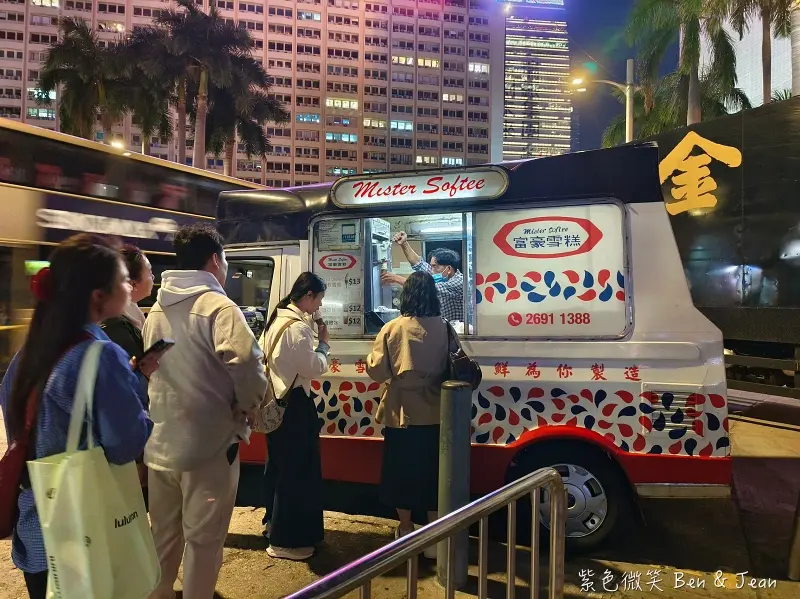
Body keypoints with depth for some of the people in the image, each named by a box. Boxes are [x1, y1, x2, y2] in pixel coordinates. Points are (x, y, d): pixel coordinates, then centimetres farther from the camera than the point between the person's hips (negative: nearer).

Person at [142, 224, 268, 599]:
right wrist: (246, 407, -11)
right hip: (208, 441, -7)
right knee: (203, 537, 9)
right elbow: (246, 367, -28)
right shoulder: (219, 307, -16)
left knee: (163, 533, 23)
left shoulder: (157, 310, 10)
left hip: (160, 440, 8)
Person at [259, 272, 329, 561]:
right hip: (294, 403, -10)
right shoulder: (298, 327, -21)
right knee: (297, 469, 1)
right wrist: (323, 342, -6)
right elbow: (315, 368, -19)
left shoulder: (277, 319, 8)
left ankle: (274, 520, 38)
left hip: (275, 399, 10)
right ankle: (285, 540, 12)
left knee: (279, 464, 22)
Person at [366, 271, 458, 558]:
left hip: (400, 414, -1)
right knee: (433, 473, 12)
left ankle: (406, 530, 31)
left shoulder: (392, 328, -10)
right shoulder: (444, 329, -7)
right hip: (433, 415, 1)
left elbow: (376, 371, -9)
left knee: (402, 472, 16)